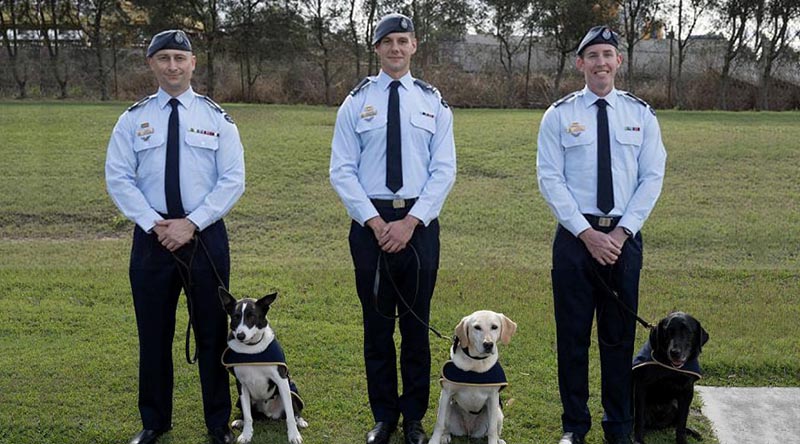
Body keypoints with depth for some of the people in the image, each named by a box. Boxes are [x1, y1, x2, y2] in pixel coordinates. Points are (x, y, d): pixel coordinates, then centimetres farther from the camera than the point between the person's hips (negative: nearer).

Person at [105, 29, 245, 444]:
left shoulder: (216, 118, 2)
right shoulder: (133, 119, 5)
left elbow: (233, 179, -4)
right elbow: (118, 178, 0)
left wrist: (191, 224, -13)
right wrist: (155, 224, -12)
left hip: (205, 235, -1)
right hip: (151, 236, 1)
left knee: (211, 331, 6)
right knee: (153, 332, 9)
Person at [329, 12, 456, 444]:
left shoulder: (433, 102, 5)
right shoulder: (356, 102, 3)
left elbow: (444, 170, 0)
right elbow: (341, 171, -1)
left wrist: (412, 221, -11)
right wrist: (375, 222, -11)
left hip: (420, 223, 1)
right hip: (370, 221, 0)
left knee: (416, 323, 8)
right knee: (377, 323, 7)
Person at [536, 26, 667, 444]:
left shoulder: (641, 114, 5)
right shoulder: (559, 115, 0)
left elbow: (652, 178, 1)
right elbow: (550, 179, -5)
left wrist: (621, 231, -10)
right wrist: (587, 233, -12)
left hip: (624, 236, 1)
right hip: (575, 235, -1)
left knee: (619, 335, 10)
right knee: (572, 333, 5)